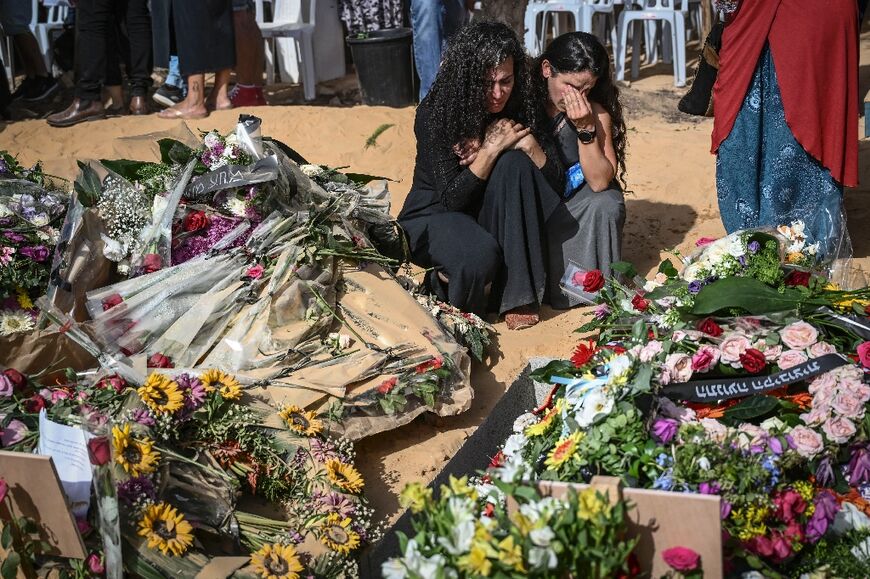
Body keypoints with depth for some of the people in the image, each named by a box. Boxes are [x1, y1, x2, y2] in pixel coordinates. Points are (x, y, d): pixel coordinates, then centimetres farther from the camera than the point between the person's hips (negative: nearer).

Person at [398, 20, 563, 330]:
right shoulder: (434, 113, -20)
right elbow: (450, 198, -23)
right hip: (434, 216, -5)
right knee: (480, 255, -38)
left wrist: (528, 142, -25)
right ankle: (445, 280, 0)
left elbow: (552, 183, -9)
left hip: (489, 217, 5)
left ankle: (517, 293, -24)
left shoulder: (517, 108, -8)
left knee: (514, 163, -26)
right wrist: (492, 148, -29)